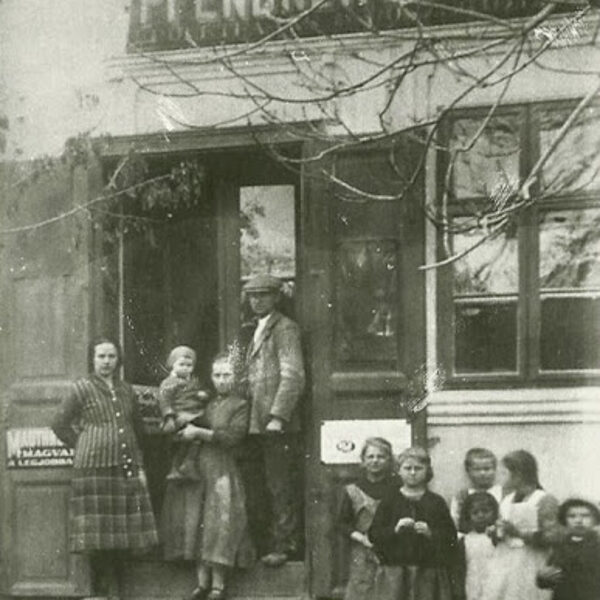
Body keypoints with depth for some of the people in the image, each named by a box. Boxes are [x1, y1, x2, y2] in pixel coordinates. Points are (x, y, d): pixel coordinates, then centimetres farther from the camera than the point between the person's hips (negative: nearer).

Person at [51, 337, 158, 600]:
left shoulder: (126, 390, 14)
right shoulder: (81, 389, 0)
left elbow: (137, 428, 22)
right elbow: (59, 424, 2)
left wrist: (139, 465, 17)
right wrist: (81, 446, 1)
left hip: (126, 468, 5)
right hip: (93, 467, -5)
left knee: (122, 529, 4)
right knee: (98, 530, -3)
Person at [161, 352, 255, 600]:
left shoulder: (239, 405, 2)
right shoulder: (204, 402, 16)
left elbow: (232, 437, -11)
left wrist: (199, 432, -11)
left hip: (222, 471, -5)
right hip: (196, 469, 5)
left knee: (219, 524, -9)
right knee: (195, 524, 0)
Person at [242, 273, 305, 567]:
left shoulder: (285, 328, -6)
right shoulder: (257, 331, 21)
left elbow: (293, 376, -14)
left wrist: (277, 417, -20)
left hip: (277, 425, -8)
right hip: (257, 423, 8)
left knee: (280, 487, -7)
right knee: (266, 488, 8)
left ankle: (283, 545, -5)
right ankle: (274, 542, 12)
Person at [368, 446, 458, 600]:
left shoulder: (436, 502, 8)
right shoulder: (390, 500, 7)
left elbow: (451, 536, 2)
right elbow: (373, 534, 1)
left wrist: (430, 533, -15)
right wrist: (395, 529, -15)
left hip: (428, 572, 0)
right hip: (395, 570, 0)